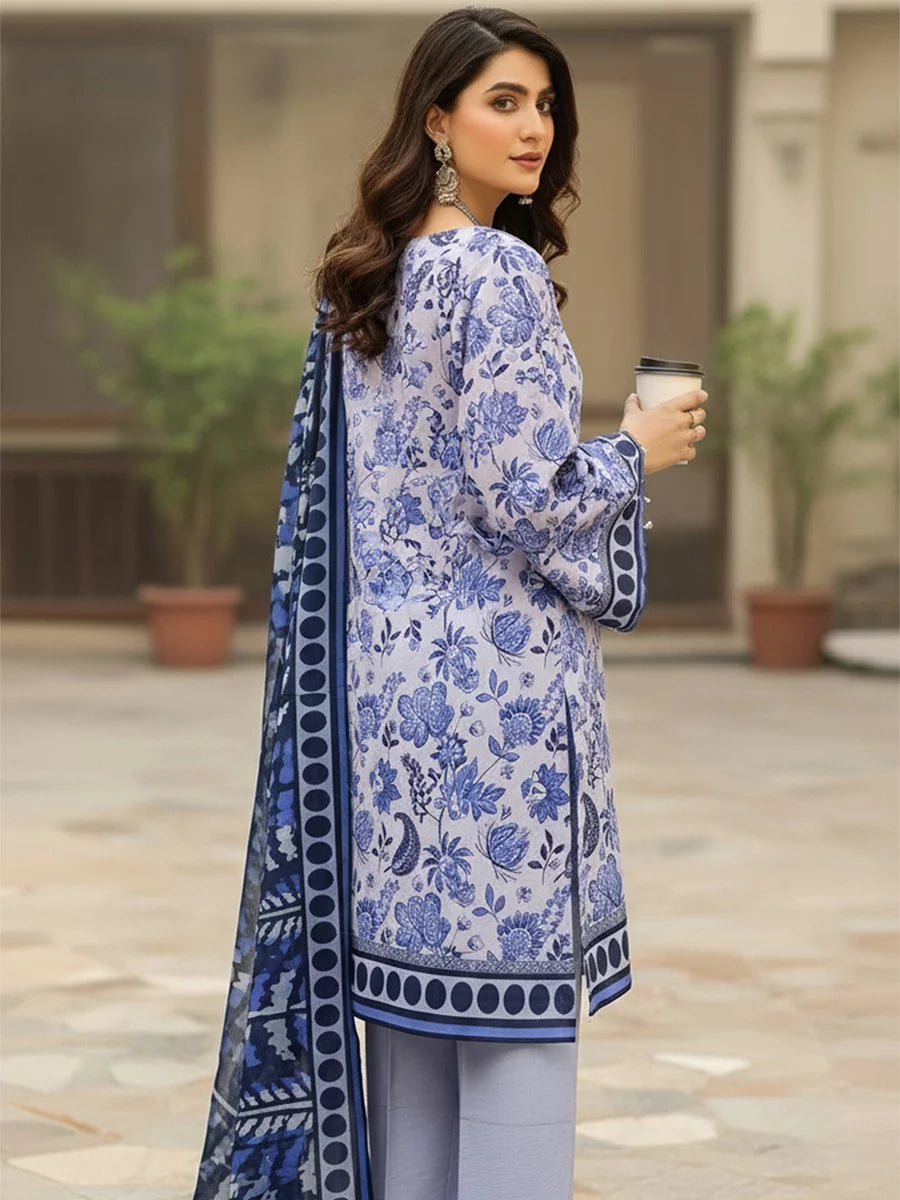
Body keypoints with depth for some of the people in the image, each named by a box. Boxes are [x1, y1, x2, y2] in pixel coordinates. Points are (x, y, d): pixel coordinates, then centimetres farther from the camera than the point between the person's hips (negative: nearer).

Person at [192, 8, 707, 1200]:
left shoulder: (359, 282, 11)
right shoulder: (502, 277, -14)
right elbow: (525, 493, -18)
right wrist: (638, 449, -2)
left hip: (384, 660, 8)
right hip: (500, 673, -8)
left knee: (406, 962, 13)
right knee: (515, 985, -1)